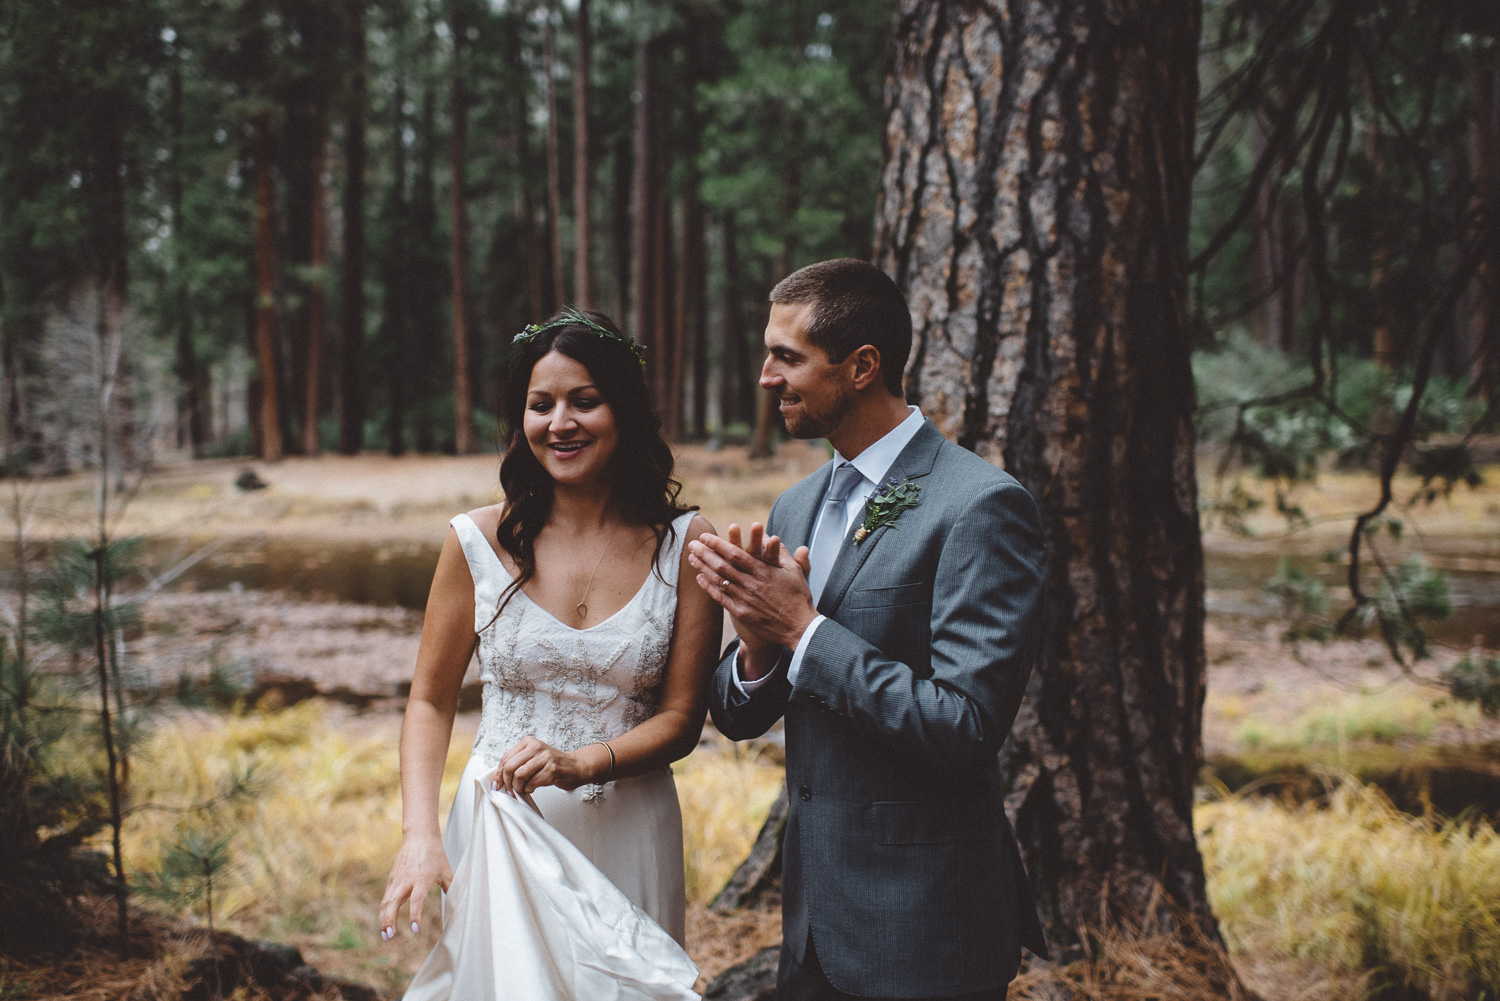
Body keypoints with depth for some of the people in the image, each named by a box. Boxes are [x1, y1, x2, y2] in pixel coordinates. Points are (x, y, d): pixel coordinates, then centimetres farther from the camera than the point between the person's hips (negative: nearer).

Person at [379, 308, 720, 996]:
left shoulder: (686, 545, -4)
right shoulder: (480, 542, -3)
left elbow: (681, 717, -2)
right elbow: (431, 701, 3)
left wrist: (580, 763, -19)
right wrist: (420, 832, -11)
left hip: (626, 841, 0)